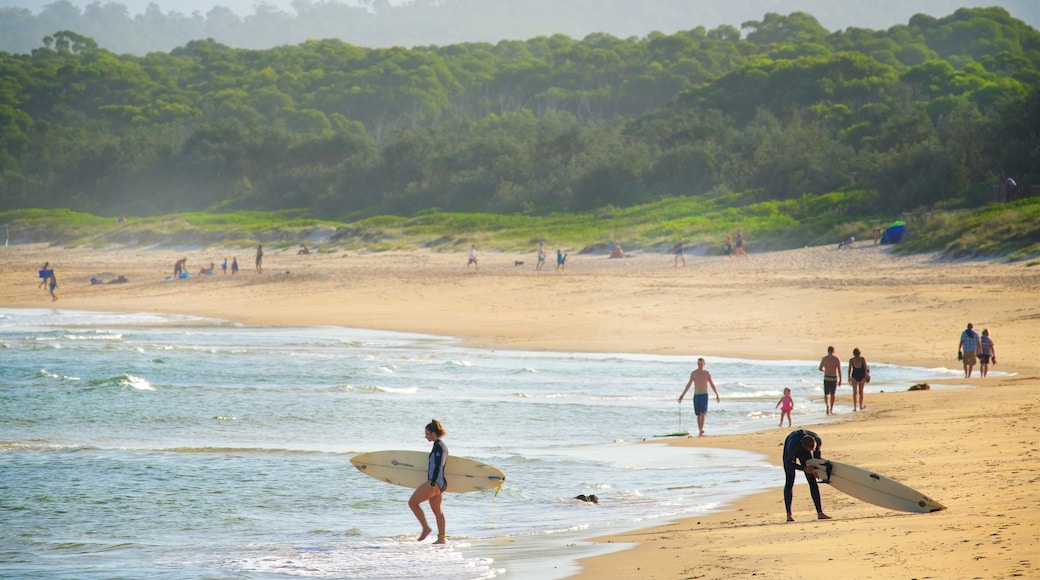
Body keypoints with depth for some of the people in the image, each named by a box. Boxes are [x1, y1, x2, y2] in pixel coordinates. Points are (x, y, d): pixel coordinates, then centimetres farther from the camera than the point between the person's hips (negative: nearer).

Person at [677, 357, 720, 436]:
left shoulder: (707, 373, 2)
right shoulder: (693, 373, 3)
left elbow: (712, 385, 10)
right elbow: (688, 385, 6)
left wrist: (717, 395, 13)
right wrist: (682, 395, 2)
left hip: (704, 395, -2)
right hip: (696, 395, 2)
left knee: (703, 413, -18)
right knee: (698, 414, 4)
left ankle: (702, 429, -31)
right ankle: (700, 431, 9)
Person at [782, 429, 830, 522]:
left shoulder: (819, 441, -33)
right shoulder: (793, 444, -44)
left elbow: (817, 451, -7)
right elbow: (788, 463, -29)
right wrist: (804, 468, -38)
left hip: (803, 452, 3)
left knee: (812, 481, -7)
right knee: (789, 481, -10)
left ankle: (820, 512, -9)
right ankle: (789, 515, -6)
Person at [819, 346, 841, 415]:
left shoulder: (824, 359, -1)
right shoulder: (837, 359, -4)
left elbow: (820, 369, 5)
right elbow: (839, 370, -8)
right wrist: (840, 380, -4)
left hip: (826, 378, 0)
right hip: (834, 378, 0)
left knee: (826, 394, 3)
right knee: (832, 394, 15)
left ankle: (828, 406, -25)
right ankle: (831, 410, 19)